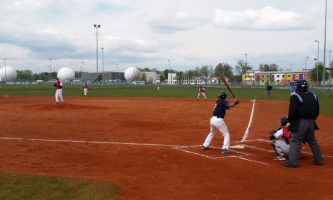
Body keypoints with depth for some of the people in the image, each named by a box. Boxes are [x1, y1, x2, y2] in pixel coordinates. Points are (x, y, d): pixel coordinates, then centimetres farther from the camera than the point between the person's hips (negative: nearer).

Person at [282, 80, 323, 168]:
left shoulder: (295, 97, -12)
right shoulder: (313, 96, 10)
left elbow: (292, 111, -16)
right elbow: (317, 111, 12)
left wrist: (290, 122, -6)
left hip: (300, 122, -7)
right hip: (311, 122, 7)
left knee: (295, 141, -3)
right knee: (312, 141, 19)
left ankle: (293, 162, -6)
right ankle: (319, 160, 26)